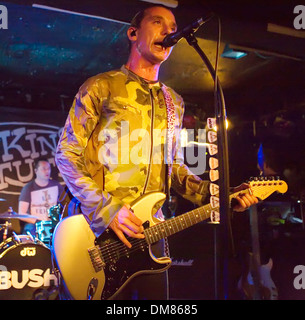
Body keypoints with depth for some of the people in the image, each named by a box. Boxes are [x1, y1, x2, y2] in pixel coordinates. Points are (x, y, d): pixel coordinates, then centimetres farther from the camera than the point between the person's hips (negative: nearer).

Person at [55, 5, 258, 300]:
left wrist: (214, 195, 0)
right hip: (98, 231, -5)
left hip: (149, 231, 5)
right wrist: (106, 210, -19)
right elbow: (67, 153, -8)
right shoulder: (100, 87, -4)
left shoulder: (173, 103, 15)